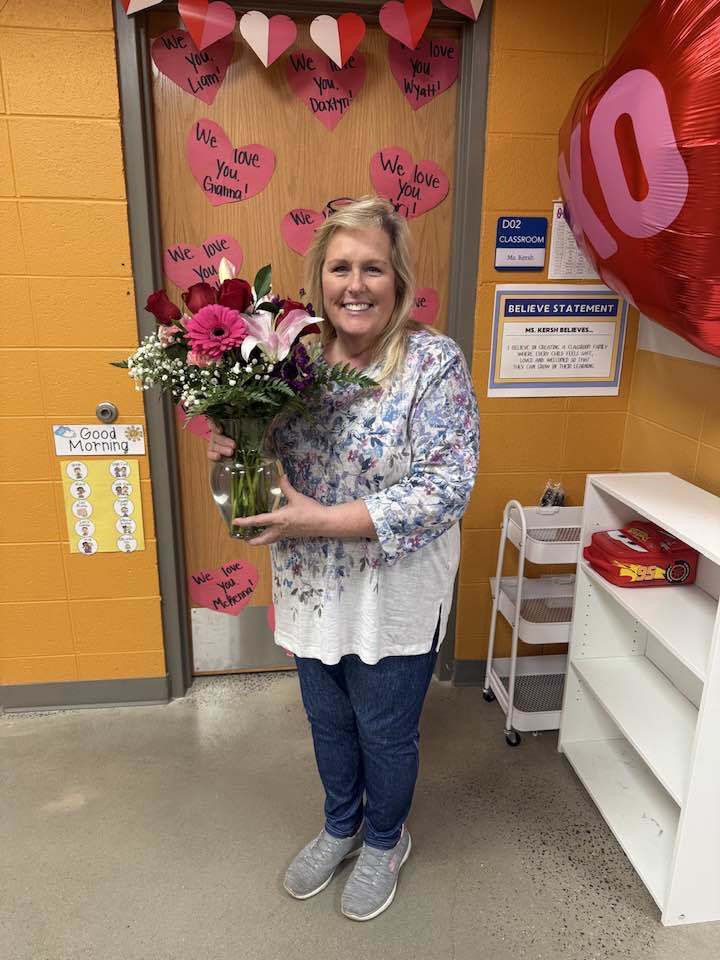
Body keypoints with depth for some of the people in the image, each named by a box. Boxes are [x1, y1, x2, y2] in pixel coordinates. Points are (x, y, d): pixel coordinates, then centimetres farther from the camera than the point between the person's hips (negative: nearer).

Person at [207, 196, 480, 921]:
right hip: (313, 590, 5)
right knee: (329, 724, 25)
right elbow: (279, 459, 10)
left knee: (385, 734, 18)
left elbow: (446, 488, -22)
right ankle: (341, 826, 54)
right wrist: (236, 449, -13)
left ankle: (385, 840, 49)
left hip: (393, 598, -4)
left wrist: (324, 520, -26)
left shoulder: (434, 362, -16)